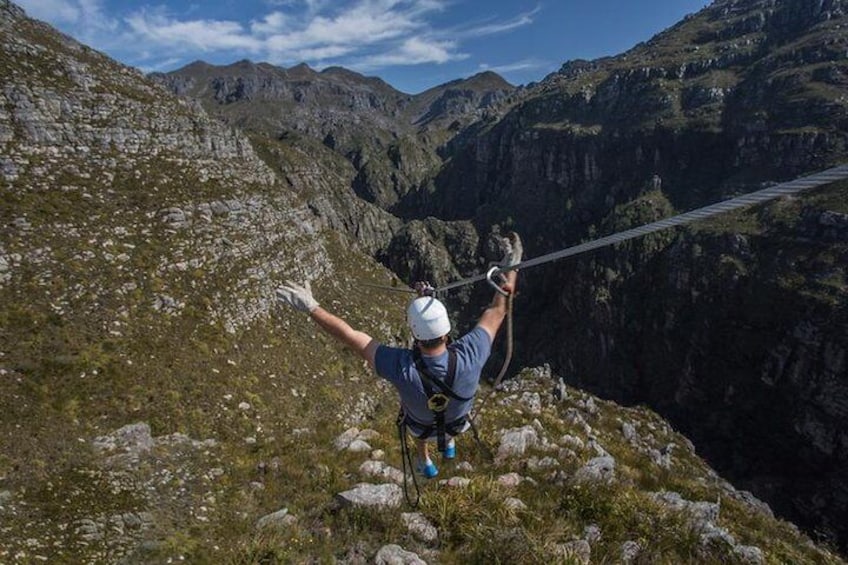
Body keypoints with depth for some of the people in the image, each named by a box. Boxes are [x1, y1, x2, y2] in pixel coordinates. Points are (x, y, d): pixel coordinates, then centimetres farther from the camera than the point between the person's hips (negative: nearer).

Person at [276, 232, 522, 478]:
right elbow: (497, 312, -32)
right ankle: (448, 443, 64)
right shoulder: (467, 357, -45)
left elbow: (350, 337, -41)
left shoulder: (401, 367, -48)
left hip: (422, 424, -1)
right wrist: (511, 266, -23)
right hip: (457, 420, 1)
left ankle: (425, 462, 61)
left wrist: (311, 307, -32)